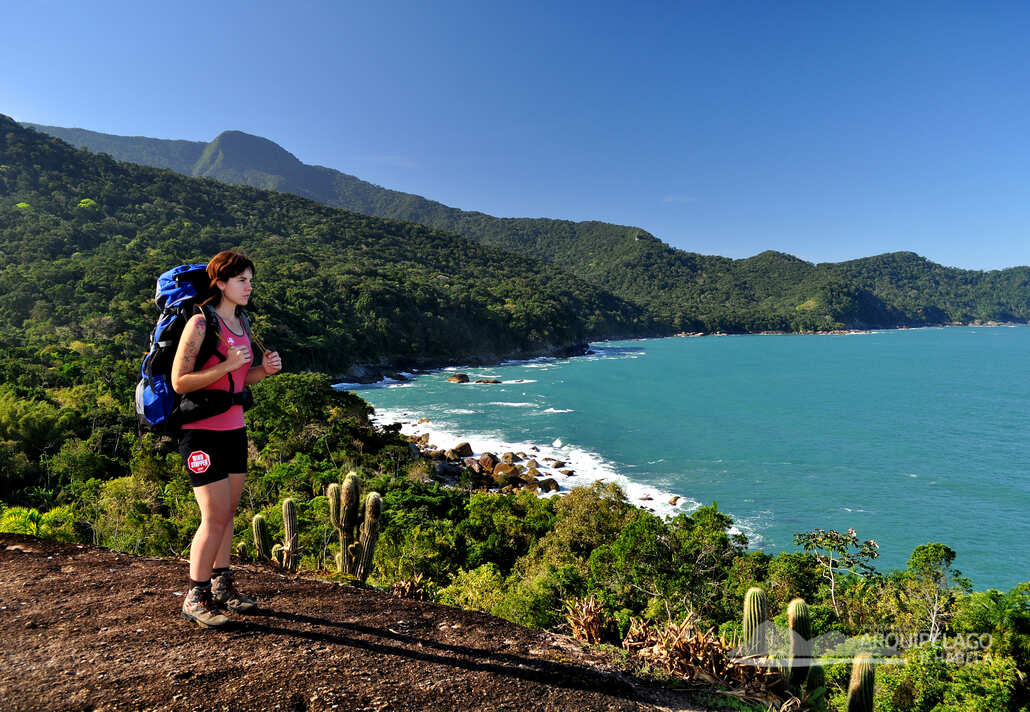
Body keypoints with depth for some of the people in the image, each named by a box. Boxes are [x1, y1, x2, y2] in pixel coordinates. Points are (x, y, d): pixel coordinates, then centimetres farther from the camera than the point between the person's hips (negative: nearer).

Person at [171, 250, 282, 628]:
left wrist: (264, 370, -1)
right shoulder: (201, 324, -15)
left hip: (234, 429, 8)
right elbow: (179, 382, -18)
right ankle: (195, 598, 10)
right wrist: (227, 365, -25)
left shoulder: (240, 322, 10)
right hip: (202, 432, -8)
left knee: (228, 513, 14)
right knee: (215, 517, -6)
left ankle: (221, 585, 28)